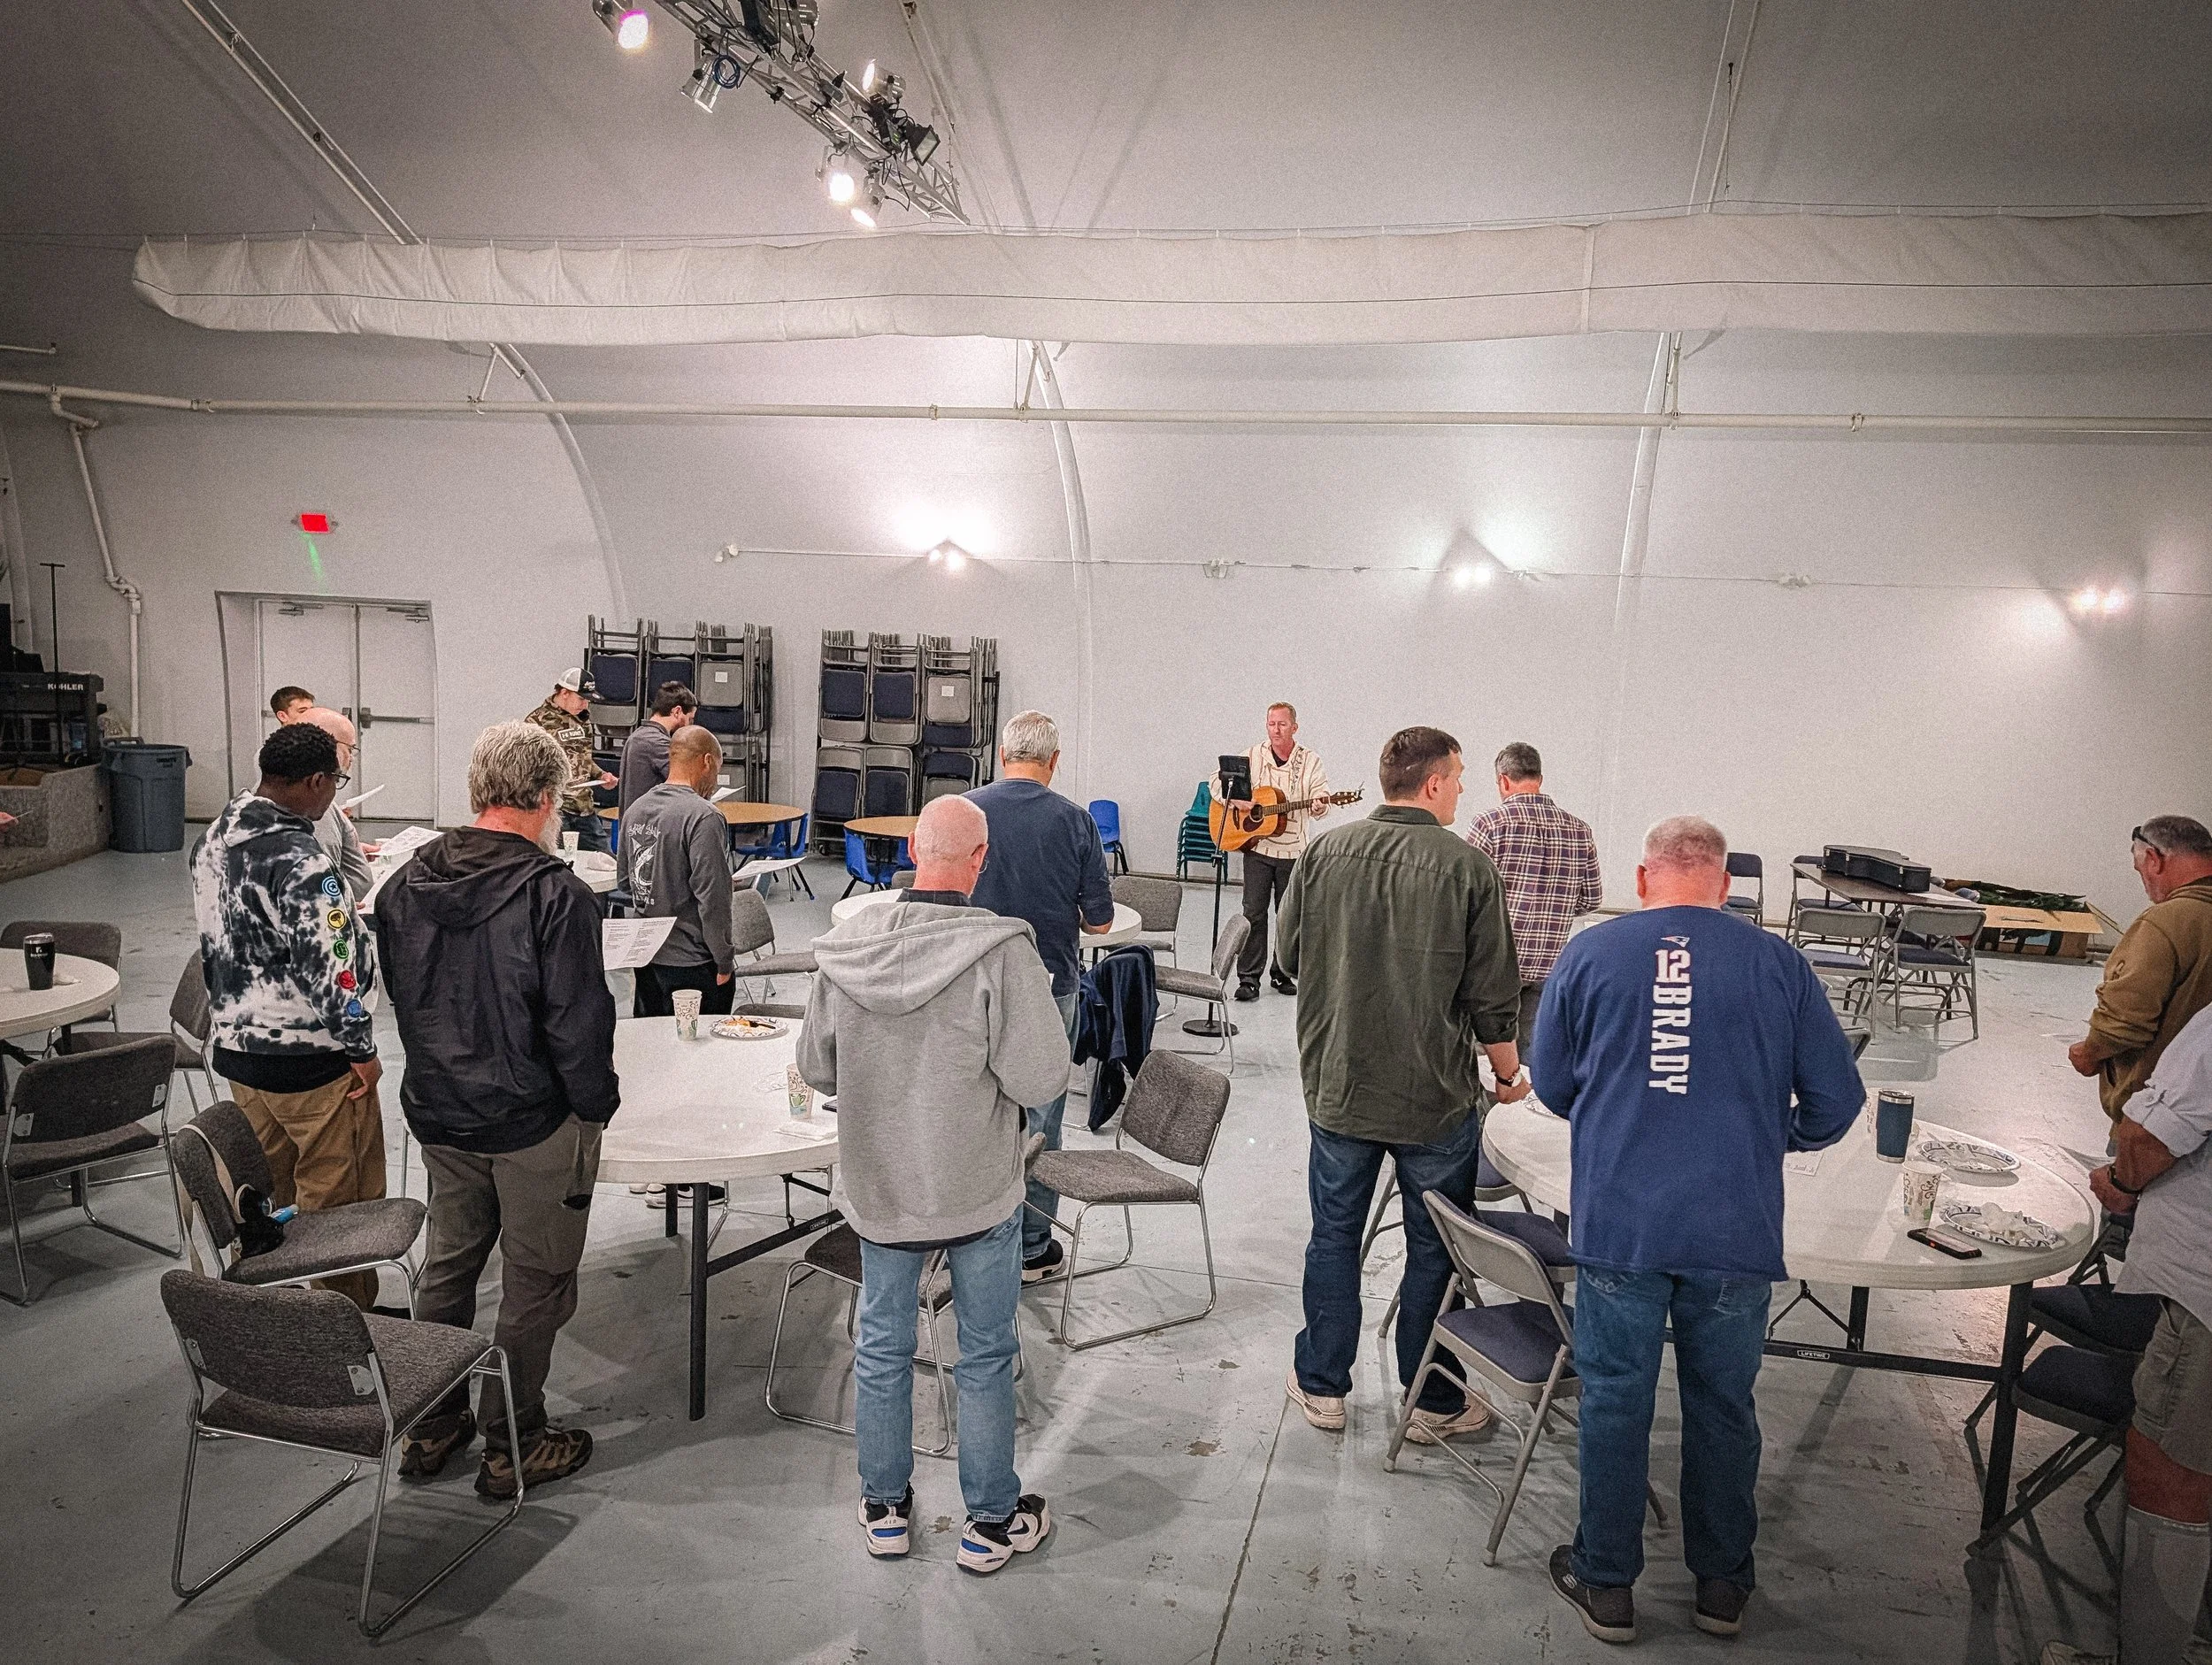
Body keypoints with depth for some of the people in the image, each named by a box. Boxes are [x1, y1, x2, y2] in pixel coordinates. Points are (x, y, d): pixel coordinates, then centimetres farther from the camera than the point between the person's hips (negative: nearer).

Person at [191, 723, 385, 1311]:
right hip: (309, 1062, -9)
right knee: (339, 1203, 6)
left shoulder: (215, 840, 4)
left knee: (269, 1195, 23)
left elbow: (214, 942, 14)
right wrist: (362, 1049, -13)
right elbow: (329, 968, -25)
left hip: (235, 1047, 9)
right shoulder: (300, 862, -25)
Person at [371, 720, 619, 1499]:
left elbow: (392, 994, 10)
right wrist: (596, 1103, -6)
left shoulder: (408, 882, -1)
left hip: (438, 1113, 7)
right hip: (534, 1120, -6)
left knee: (448, 1264, 22)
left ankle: (431, 1426, 36)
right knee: (535, 1282, 9)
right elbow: (578, 1023, -21)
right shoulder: (555, 894, -22)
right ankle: (512, 1446, 21)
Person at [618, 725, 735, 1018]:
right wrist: (724, 962, -12)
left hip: (644, 956, 8)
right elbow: (712, 899, -20)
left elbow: (624, 879, 17)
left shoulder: (635, 809, 6)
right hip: (691, 961, -8)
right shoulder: (704, 817, -19)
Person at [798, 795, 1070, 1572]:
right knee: (986, 1356, 14)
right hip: (979, 1189, -3)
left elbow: (816, 1069, 1)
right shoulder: (1002, 952, -23)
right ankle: (992, 1521, 28)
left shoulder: (846, 947, -9)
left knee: (882, 1347, 20)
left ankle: (884, 1507, 36)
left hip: (878, 1186, 3)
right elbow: (1040, 1081, -22)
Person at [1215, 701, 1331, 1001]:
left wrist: (1319, 807, -29)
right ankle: (1248, 978, 2)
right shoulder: (1252, 757, 1)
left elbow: (1320, 801, -6)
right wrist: (1236, 800, -15)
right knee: (1253, 912, -2)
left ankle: (1282, 974, 23)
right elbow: (1217, 781, 3)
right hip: (1257, 846, -1)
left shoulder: (1310, 762, 0)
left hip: (1294, 850, 1)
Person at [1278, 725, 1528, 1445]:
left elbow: (1288, 952, 6)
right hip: (1435, 1096, -3)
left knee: (1334, 1236, 17)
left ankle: (1322, 1385, 28)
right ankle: (1432, 1404, 25)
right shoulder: (1467, 867, -14)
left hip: (1336, 1084, 3)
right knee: (1434, 1250, 13)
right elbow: (1492, 994, -9)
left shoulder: (1324, 853, -5)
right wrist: (1509, 1072, 7)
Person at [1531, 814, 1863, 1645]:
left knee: (1614, 1399, 12)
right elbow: (1836, 1098, 4)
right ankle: (1722, 1583, 33)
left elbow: (1552, 1085, 9)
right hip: (1737, 1227, 1)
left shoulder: (1589, 953, -1)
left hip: (1617, 1221, -1)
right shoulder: (1778, 962, -1)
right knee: (1723, 1404, 17)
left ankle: (1606, 1582, 25)